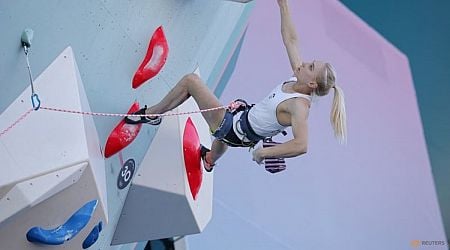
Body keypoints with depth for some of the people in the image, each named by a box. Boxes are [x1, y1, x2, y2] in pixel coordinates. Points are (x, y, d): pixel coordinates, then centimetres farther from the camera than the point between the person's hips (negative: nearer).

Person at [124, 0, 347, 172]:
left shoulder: (299, 105, -32)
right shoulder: (297, 80, -10)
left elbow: (301, 145, -45)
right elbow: (290, 39, -4)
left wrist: (264, 152, -39)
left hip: (236, 130, -8)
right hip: (243, 117, 8)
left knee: (190, 80, -6)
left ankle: (151, 114, 13)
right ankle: (209, 160, 77)